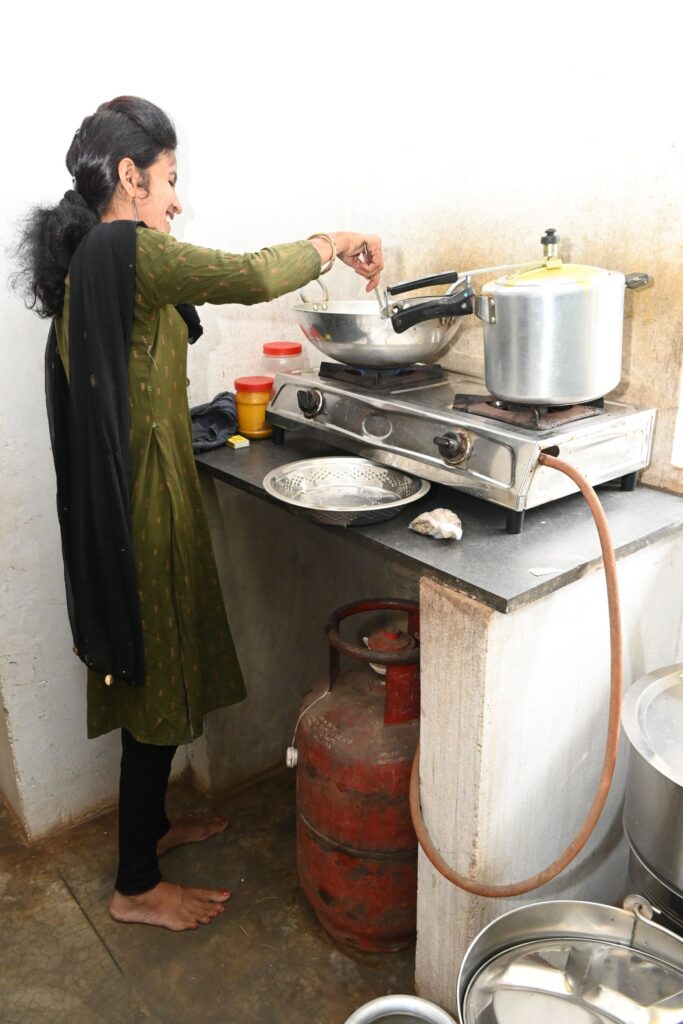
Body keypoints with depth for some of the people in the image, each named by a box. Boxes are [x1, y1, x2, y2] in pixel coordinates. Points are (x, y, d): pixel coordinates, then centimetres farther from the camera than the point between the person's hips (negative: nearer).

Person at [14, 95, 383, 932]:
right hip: (144, 503, -10)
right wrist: (332, 244, -4)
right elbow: (250, 277, -20)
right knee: (155, 683, 3)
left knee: (157, 674, 21)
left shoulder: (86, 257, 13)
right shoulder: (126, 249, -17)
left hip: (122, 499, 10)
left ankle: (150, 824, 42)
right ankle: (137, 885, 21)